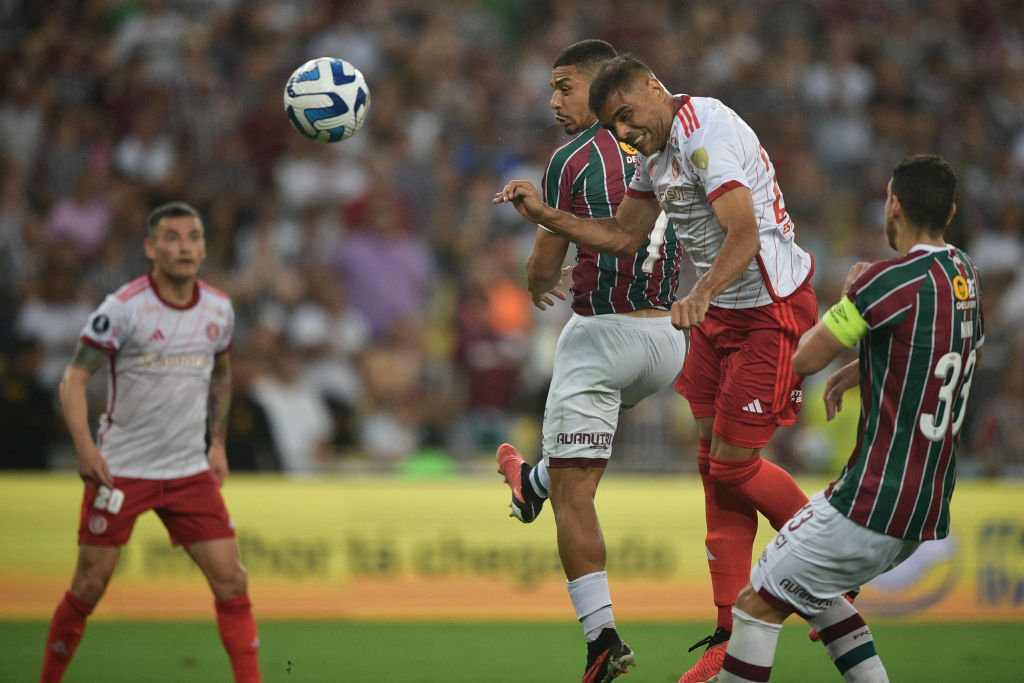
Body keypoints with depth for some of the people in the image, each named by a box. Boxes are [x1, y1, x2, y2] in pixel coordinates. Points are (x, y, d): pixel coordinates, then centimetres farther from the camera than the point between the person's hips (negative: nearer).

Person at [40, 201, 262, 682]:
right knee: (90, 585, -2)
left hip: (191, 471, 4)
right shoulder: (124, 308, -13)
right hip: (120, 470, -4)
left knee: (230, 580, -4)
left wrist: (218, 442, 15)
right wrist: (85, 447, -25)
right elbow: (74, 378, -12)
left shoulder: (219, 309, 4)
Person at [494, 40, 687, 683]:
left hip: (603, 334, -7)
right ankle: (534, 484, 61)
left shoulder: (571, 159, -10)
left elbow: (544, 265, -4)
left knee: (573, 492, -2)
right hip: (669, 340, 7)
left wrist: (540, 288, 20)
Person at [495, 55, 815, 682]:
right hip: (719, 312, 10)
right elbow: (623, 237, 17)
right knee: (715, 466, 6)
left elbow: (744, 236, -30)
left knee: (733, 465, -7)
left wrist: (702, 294, -44)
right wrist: (544, 215, 6)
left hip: (772, 310, -10)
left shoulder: (707, 132, -21)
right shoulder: (657, 151, 11)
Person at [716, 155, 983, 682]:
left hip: (875, 505, -9)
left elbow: (805, 358, -11)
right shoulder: (965, 275, 9)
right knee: (809, 590, 25)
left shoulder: (890, 281, -18)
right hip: (929, 509, 9)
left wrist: (844, 298, 7)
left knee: (757, 601, -3)